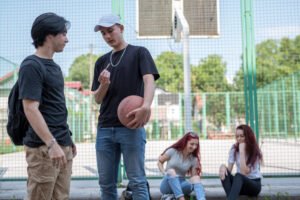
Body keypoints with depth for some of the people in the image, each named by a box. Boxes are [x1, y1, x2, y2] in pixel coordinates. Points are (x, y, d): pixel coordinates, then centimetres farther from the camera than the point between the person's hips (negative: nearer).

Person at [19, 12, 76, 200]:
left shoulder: (54, 66, 15)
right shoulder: (31, 66, -11)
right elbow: (31, 109, -19)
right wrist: (51, 144, -25)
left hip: (62, 145, 9)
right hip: (43, 148, -8)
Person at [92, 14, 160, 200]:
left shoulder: (139, 52, 5)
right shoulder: (101, 62, 17)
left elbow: (149, 80, -11)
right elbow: (98, 99, 15)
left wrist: (146, 106, -31)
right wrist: (104, 85, -8)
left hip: (131, 126, -5)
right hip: (105, 128, 5)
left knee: (137, 181, -2)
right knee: (106, 183, 8)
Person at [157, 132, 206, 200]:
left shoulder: (193, 159, 2)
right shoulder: (173, 151, -5)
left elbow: (194, 176, -3)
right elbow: (159, 162, 5)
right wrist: (164, 173, -10)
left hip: (181, 185, 3)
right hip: (167, 186, -2)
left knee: (196, 178, -26)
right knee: (171, 171, -34)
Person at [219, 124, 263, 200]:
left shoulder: (254, 151, -13)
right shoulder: (234, 148, -1)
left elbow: (244, 172, -25)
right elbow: (229, 169, -8)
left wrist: (242, 152, -26)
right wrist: (223, 167, -32)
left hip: (254, 184, -4)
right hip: (239, 184, 5)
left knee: (238, 176, -37)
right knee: (224, 172, -25)